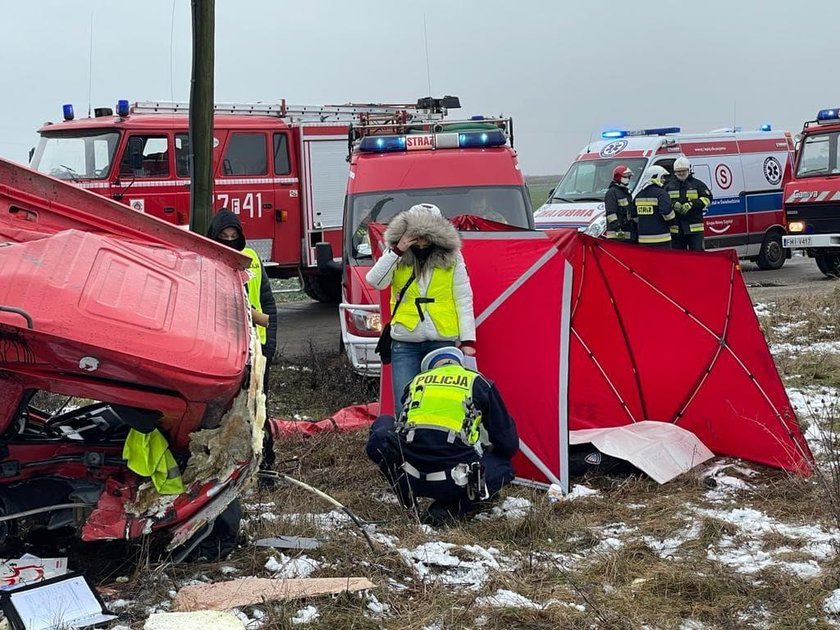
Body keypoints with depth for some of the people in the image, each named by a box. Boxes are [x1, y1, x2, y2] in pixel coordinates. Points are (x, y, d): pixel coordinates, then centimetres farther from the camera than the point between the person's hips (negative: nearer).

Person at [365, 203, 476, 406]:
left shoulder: (451, 258, 1)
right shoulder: (397, 258, 4)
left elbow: (463, 301, 2)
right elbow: (374, 282, -10)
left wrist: (467, 341, -4)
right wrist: (396, 251, -17)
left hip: (443, 341, -1)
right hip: (404, 344, 1)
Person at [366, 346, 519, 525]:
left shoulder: (416, 381, 22)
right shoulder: (478, 382, 16)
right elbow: (508, 444, 17)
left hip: (410, 476, 2)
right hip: (454, 481, -2)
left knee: (383, 425, 30)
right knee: (503, 467, 26)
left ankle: (408, 503, 12)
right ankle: (451, 509, 0)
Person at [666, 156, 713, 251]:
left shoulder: (697, 184, 6)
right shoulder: (669, 186, 13)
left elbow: (707, 198, -2)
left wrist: (691, 204, -16)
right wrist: (673, 205, -15)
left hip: (694, 228, -3)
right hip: (676, 228, 3)